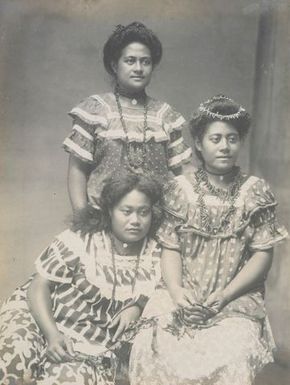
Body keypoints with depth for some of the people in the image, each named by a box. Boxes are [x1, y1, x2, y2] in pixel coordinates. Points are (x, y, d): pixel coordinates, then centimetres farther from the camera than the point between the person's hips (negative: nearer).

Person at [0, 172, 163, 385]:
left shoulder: (155, 256, 0)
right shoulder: (80, 239, -11)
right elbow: (39, 284, -10)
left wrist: (137, 307, -8)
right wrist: (52, 335, -23)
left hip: (93, 351, 3)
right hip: (41, 318, -2)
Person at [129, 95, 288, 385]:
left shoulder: (256, 192, 3)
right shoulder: (183, 191, 6)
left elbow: (262, 254, -1)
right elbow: (170, 248, 2)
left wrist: (225, 295, -12)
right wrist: (176, 291, -15)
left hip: (237, 299, -1)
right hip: (183, 298, 1)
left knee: (231, 356, -28)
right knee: (154, 346, -24)